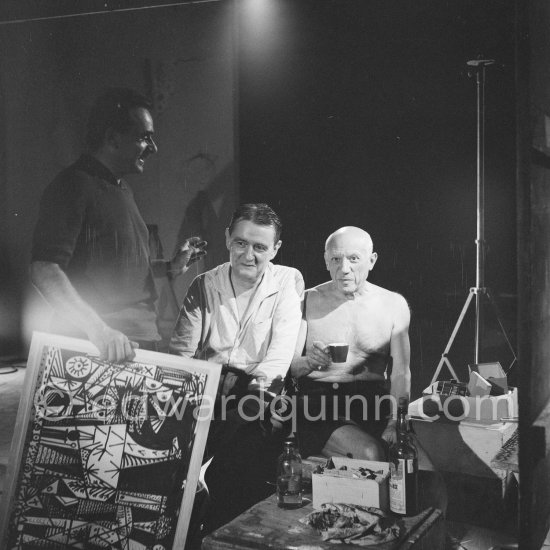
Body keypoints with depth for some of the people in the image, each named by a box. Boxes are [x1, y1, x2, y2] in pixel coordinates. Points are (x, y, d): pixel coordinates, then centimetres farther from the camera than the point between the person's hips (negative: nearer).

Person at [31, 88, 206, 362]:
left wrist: (170, 267, 15)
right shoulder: (73, 186, -11)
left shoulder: (123, 190, 19)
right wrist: (97, 328, -31)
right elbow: (44, 270, -21)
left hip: (143, 341, 8)